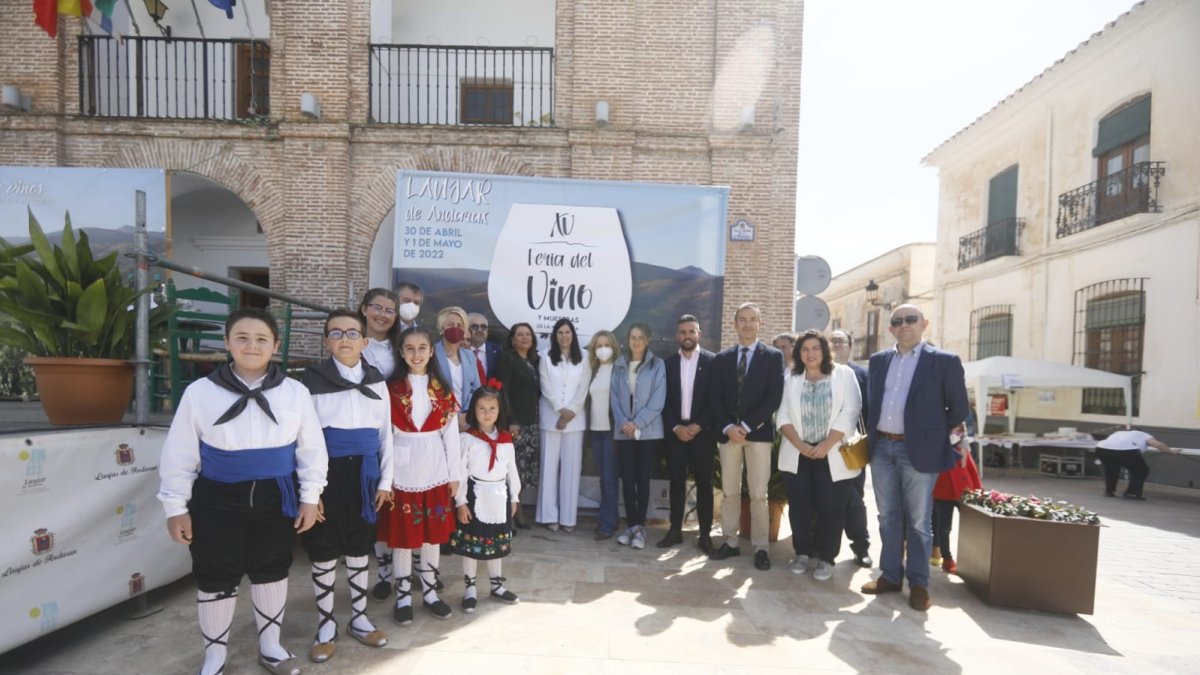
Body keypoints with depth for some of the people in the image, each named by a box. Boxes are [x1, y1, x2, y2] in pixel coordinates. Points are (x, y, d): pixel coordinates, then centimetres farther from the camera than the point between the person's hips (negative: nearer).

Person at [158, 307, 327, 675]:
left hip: (276, 500, 1)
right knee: (215, 579, 13)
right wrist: (176, 506, 1)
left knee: (272, 572, 16)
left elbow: (311, 448, 1)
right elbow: (179, 454, 0)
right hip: (218, 501, -1)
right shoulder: (200, 392, -6)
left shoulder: (296, 392, -4)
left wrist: (310, 496, 0)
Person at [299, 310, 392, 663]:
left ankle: (359, 618, 31)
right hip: (328, 474, -2)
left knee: (360, 548, 14)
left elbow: (385, 433, 8)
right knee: (324, 552, 8)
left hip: (363, 474, 3)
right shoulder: (313, 380, -5)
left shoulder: (376, 381, 5)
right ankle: (326, 626, 26)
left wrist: (385, 480, 5)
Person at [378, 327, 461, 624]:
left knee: (433, 533, 11)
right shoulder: (391, 388, -3)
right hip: (402, 468, -2)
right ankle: (403, 596, 23)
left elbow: (451, 433, 4)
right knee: (401, 534, 7)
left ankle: (430, 591, 27)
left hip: (435, 468, 2)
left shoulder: (443, 390, 3)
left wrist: (454, 473, 3)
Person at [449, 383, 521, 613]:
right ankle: (469, 590, 24)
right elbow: (460, 471, -11)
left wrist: (514, 497, 10)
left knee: (496, 542, 17)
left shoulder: (506, 439, 1)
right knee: (471, 543, 7)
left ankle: (497, 585, 33)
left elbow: (511, 469, 8)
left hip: (499, 495, 4)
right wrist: (460, 502, -13)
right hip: (476, 496, -4)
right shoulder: (467, 438, -12)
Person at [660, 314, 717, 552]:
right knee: (676, 482, 8)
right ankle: (675, 530, 19)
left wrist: (698, 426, -12)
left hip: (702, 431, -2)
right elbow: (664, 400, 4)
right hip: (675, 431, 2)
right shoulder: (668, 363, 6)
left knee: (704, 483, 6)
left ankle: (705, 534, 15)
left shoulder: (713, 361, -2)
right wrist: (676, 427, -8)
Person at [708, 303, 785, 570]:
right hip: (728, 432, 3)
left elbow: (774, 398, -6)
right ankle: (730, 542, 19)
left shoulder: (773, 356, 3)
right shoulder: (722, 358, 10)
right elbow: (715, 398, 5)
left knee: (758, 494, 1)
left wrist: (747, 426, -13)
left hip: (758, 432, -2)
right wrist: (727, 427, -10)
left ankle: (760, 548, 13)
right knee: (729, 492, 8)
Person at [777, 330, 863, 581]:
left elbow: (850, 412, -7)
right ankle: (802, 553, 20)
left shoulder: (843, 374, 2)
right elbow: (783, 416, 3)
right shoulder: (791, 380, 10)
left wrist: (827, 445, -14)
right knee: (799, 506, 5)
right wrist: (799, 444, -11)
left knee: (830, 507, 1)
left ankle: (826, 558, 15)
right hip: (798, 454, 3)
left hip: (832, 454, -2)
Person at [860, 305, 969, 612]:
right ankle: (891, 575, 25)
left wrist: (935, 439, 2)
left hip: (918, 451, -4)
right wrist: (871, 436, 11)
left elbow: (958, 409, 2)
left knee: (918, 521, 6)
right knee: (888, 517, 13)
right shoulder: (878, 360, 10)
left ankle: (918, 583, 20)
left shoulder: (944, 361, -3)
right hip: (882, 448, 4)